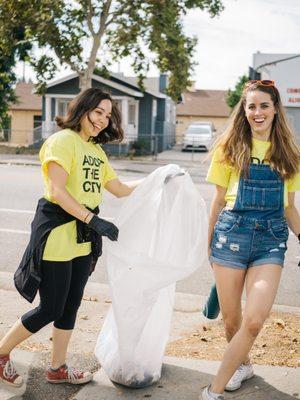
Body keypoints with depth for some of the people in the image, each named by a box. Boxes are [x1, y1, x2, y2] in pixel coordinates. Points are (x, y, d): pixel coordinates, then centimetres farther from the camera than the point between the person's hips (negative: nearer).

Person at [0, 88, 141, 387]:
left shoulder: (97, 150, 15)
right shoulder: (63, 140, -11)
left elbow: (120, 189, 18)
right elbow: (57, 191, -20)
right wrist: (94, 221, -24)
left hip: (83, 236, 8)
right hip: (57, 231, -8)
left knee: (71, 306, 14)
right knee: (50, 309, -2)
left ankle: (57, 368, 29)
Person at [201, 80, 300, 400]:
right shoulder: (231, 147, 4)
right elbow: (219, 199, 9)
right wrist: (210, 241, 11)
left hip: (271, 240, 1)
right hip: (232, 233, -1)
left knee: (254, 320, -13)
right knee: (231, 319, 7)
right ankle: (242, 364, 39)